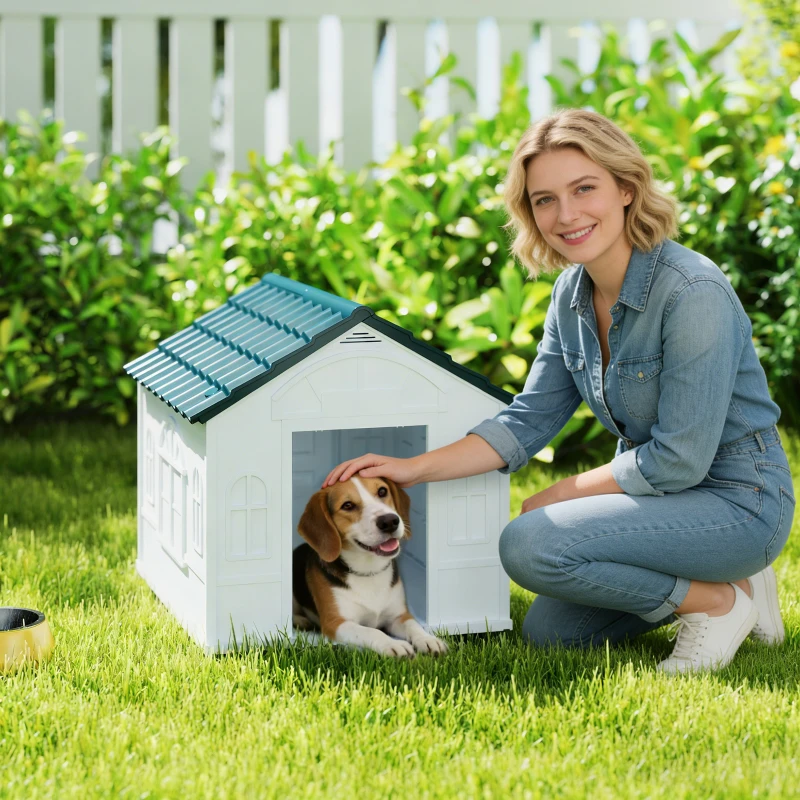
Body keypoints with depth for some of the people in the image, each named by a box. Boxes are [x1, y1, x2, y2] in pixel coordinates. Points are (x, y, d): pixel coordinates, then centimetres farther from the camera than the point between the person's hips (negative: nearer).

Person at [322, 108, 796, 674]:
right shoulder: (573, 292, 1)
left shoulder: (691, 292, -25)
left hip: (739, 503, -9)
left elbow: (679, 460, -24)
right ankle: (708, 586, 18)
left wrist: (560, 498, -12)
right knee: (548, 632, 12)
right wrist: (415, 468, -7)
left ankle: (719, 601, -7)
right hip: (666, 496, 9)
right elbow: (528, 421, 4)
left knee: (529, 545, -23)